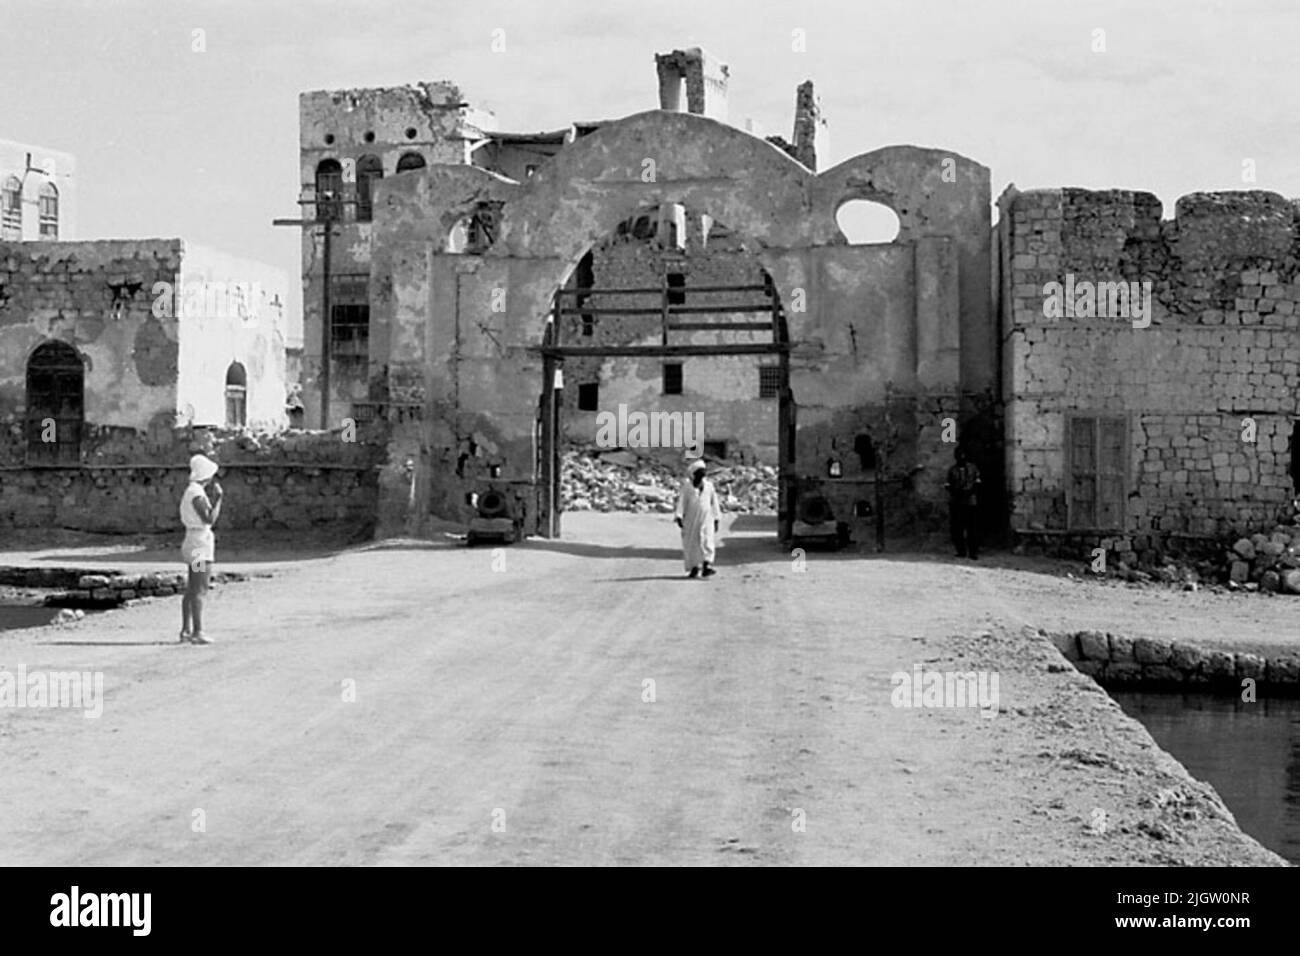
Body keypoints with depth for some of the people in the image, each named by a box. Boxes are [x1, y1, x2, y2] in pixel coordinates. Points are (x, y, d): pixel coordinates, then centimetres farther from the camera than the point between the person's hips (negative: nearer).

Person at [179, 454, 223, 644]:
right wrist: (218, 498, -13)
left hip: (192, 544, 10)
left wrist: (214, 496, 17)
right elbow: (209, 519, -19)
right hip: (200, 544, -10)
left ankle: (186, 630, 16)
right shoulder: (196, 494, -15)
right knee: (199, 590, -9)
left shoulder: (192, 491, 15)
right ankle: (198, 632, -10)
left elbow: (209, 518, 20)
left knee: (191, 590, 12)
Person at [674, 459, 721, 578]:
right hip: (690, 519, -1)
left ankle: (707, 567, -24)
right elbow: (681, 502, -3)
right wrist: (678, 517, -13)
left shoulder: (709, 485, 9)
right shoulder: (686, 486, 1)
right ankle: (694, 568, 13)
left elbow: (714, 503, 13)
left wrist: (716, 520, 10)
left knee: (707, 541, -14)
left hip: (706, 518, 1)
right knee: (691, 544, 2)